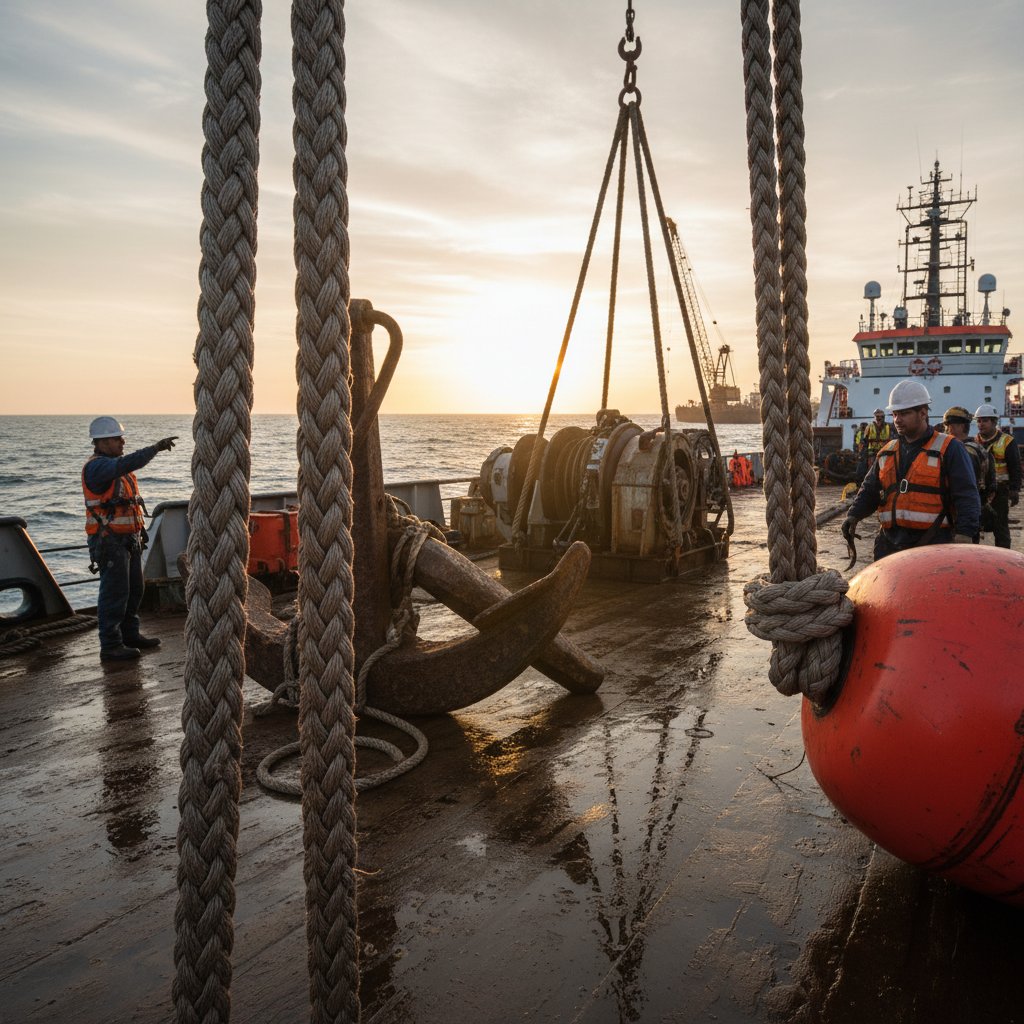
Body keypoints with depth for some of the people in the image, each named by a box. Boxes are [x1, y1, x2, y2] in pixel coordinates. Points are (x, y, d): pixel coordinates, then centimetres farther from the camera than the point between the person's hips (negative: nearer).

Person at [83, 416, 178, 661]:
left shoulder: (115, 465, 16)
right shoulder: (97, 466, -16)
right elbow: (127, 463, -37)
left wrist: (139, 529, 26)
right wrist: (156, 448, -43)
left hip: (128, 539, 10)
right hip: (110, 541, -10)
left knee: (134, 588, 16)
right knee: (115, 592, -5)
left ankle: (130, 635, 29)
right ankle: (110, 646, 3)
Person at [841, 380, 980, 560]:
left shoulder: (948, 449, 0)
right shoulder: (887, 452, 18)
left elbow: (967, 496, -6)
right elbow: (869, 490, 21)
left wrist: (965, 532, -18)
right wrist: (854, 515, 3)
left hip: (933, 545, -5)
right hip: (890, 544, 6)